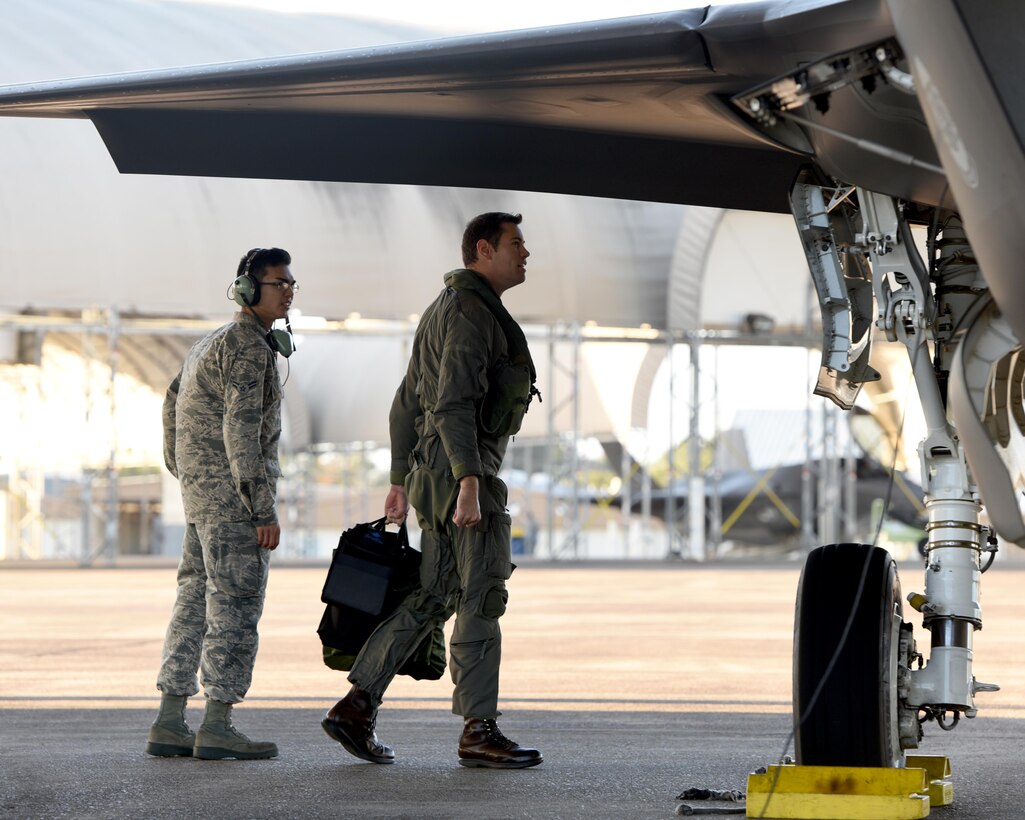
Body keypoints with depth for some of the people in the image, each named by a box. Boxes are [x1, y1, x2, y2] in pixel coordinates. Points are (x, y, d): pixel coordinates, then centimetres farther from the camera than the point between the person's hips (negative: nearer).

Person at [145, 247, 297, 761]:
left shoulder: (213, 343, 19)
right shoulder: (249, 346, -13)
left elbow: (174, 402, 28)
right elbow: (242, 429, -21)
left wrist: (181, 469, 31)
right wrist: (264, 510, -22)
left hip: (201, 496, 10)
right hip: (232, 492, -10)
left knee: (197, 601, 9)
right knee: (235, 604, -8)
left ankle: (169, 725, 9)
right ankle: (217, 727, -8)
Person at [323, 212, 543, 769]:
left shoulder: (444, 311, 21)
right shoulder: (470, 311, -12)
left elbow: (406, 403, 23)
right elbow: (453, 402, -23)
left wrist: (400, 481, 24)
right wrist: (469, 481, -28)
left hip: (433, 472, 10)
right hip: (461, 468, -10)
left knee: (430, 598, 10)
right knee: (481, 598, -7)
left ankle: (355, 709, 8)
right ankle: (479, 732, -4)